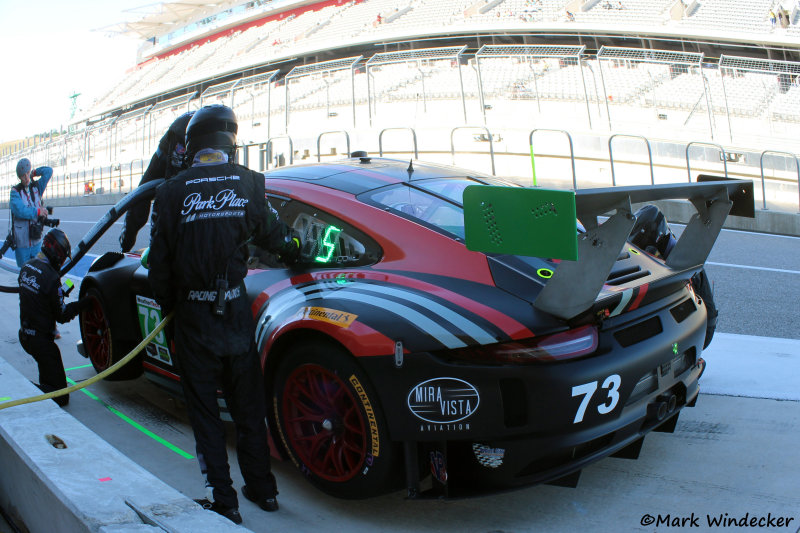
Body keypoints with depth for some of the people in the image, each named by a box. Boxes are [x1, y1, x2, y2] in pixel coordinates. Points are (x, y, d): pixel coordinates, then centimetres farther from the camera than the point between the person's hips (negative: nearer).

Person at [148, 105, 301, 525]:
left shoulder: (171, 192, -6)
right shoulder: (249, 183, -3)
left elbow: (159, 261, -2)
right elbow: (270, 232, 14)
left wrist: (167, 305, 16)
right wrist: (292, 250, 37)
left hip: (193, 317, -2)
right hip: (236, 313, 2)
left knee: (204, 411, 11)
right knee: (248, 406, 18)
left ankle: (224, 501, 16)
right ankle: (261, 488, 30)